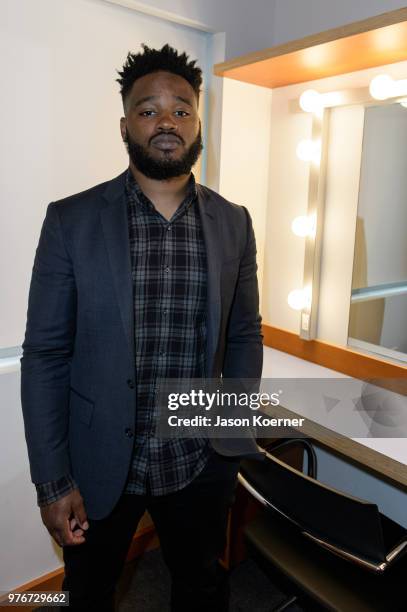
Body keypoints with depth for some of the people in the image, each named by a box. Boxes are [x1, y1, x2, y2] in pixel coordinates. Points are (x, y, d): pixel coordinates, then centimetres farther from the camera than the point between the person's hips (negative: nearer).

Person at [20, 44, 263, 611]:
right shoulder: (71, 220, -10)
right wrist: (52, 481, -9)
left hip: (202, 464, 2)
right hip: (98, 463, -1)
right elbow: (44, 357, -9)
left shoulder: (233, 223, -2)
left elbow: (245, 335, 5)